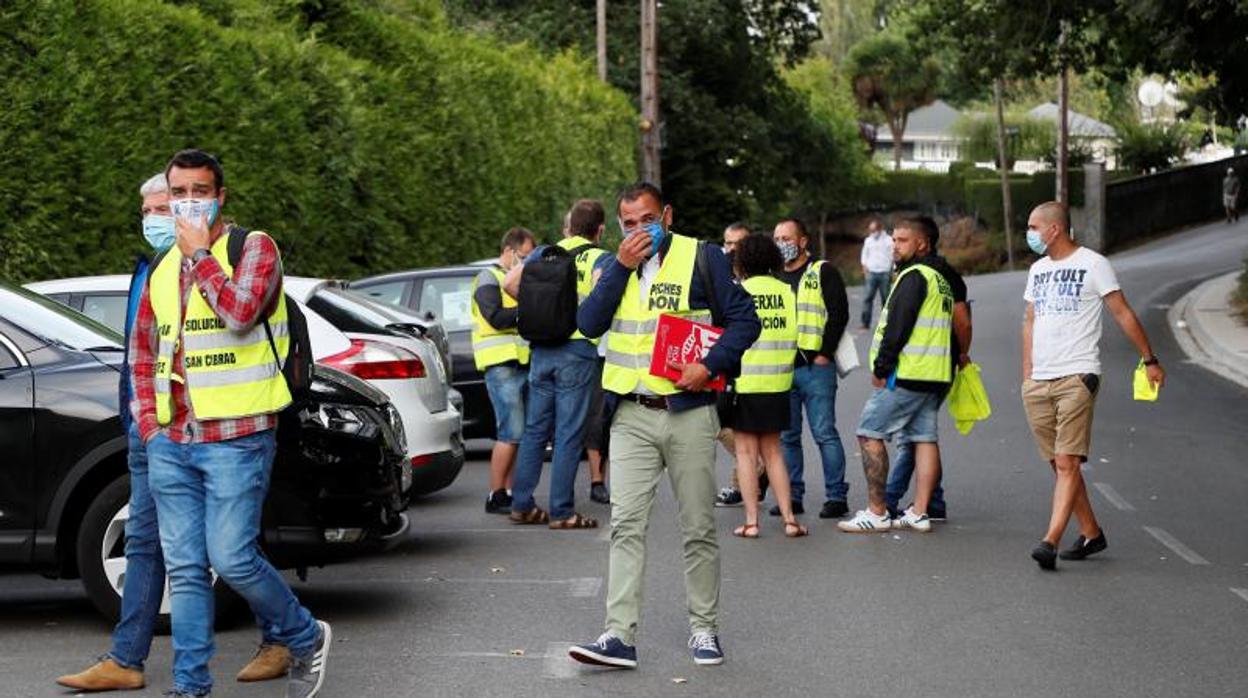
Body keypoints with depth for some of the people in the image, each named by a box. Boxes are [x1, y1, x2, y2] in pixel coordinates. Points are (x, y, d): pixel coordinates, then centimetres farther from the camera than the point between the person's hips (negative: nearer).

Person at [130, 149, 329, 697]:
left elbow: (240, 313, -22)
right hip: (171, 442, 6)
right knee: (184, 569, 5)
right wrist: (148, 420, 13)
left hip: (234, 439, -6)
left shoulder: (253, 247, -3)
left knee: (232, 559, -11)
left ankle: (306, 638, 12)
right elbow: (142, 348, 25)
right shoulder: (164, 269, 15)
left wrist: (199, 255, -13)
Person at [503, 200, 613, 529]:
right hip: (578, 348, -4)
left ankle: (522, 505, 14)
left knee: (535, 428, 13)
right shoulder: (599, 258, -3)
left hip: (542, 349, 4)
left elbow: (510, 283, 3)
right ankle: (561, 512, -1)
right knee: (569, 434, -1)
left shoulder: (545, 252, 10)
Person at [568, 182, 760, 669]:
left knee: (698, 528, 5)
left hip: (688, 413, -3)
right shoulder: (615, 265, 12)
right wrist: (622, 266, -8)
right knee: (626, 524, -6)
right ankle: (619, 635, -9)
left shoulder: (701, 258, 1)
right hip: (631, 415, 3)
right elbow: (589, 324, -1)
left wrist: (708, 366, -15)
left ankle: (704, 628, 16)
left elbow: (744, 319, -3)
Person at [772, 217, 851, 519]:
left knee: (824, 433, -6)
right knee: (786, 436, 7)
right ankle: (792, 495, 13)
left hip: (815, 367, -5)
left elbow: (839, 313, -6)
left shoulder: (822, 273, 1)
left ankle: (836, 495, -2)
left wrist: (824, 353, -12)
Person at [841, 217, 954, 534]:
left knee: (869, 434, -4)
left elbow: (898, 326, -17)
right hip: (936, 376, 10)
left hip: (906, 374, -10)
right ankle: (919, 513, 7)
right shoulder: (940, 279, 20)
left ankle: (876, 513, -5)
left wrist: (881, 367, -11)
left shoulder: (913, 276, -12)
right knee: (924, 438, 8)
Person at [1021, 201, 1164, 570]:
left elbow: (1123, 314, 0)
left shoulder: (1093, 264, -2)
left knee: (1068, 463, -13)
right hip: (1038, 382, 7)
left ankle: (1051, 541, -22)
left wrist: (1150, 359, 0)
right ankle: (1091, 533, 18)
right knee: (1059, 464, 8)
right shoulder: (1037, 270, 18)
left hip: (1077, 377, -7)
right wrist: (1027, 373, 15)